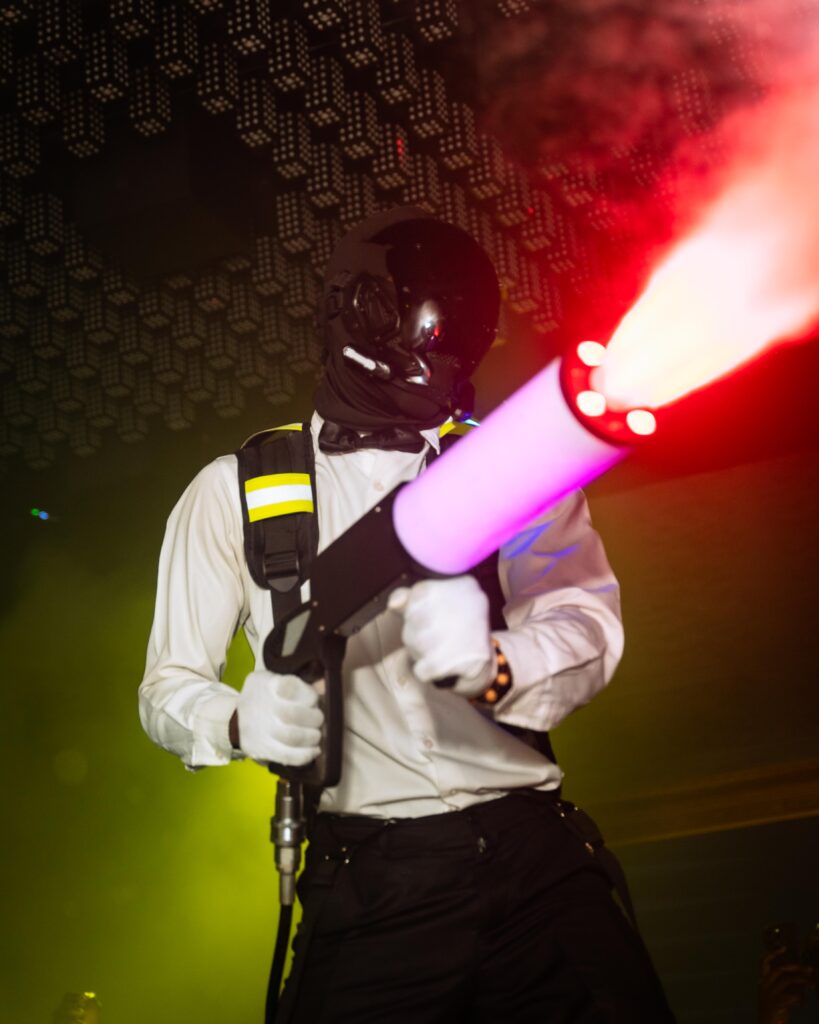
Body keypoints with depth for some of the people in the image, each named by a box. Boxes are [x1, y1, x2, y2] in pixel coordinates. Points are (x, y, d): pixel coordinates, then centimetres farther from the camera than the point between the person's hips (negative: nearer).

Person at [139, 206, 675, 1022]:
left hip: (535, 862, 2)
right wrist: (241, 722, -15)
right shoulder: (235, 493, 8)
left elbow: (588, 627, -4)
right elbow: (168, 686, 8)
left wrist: (492, 665, -27)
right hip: (367, 890, -1)